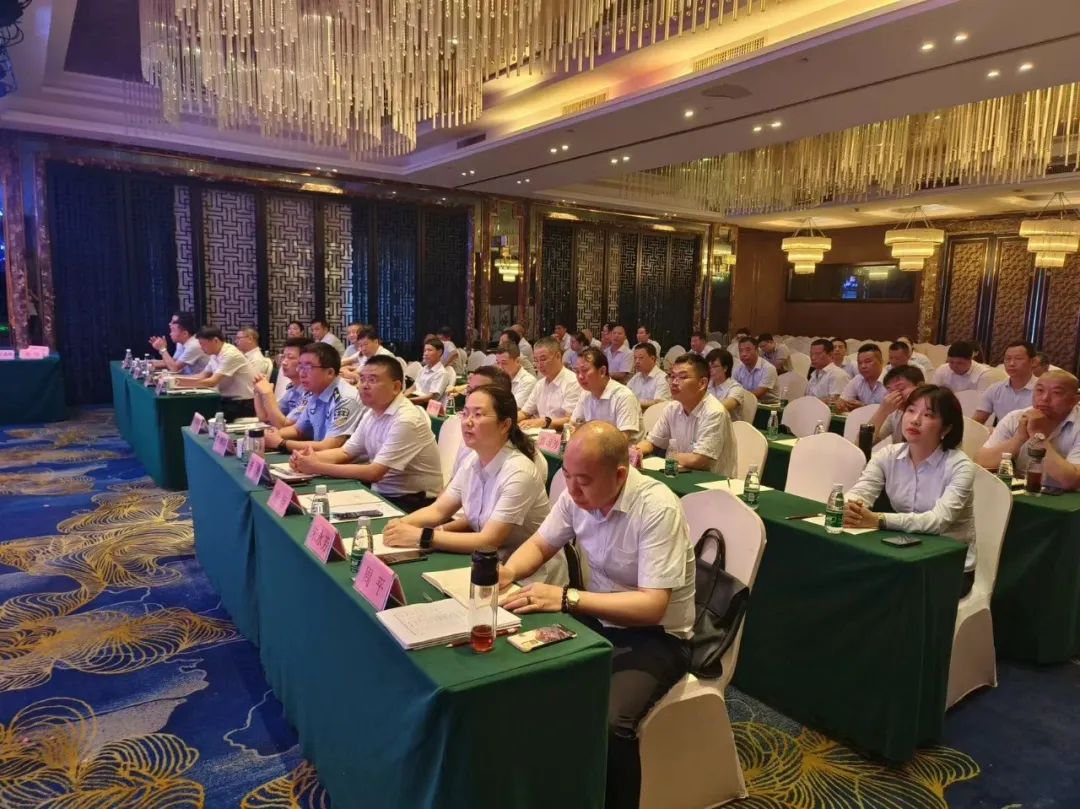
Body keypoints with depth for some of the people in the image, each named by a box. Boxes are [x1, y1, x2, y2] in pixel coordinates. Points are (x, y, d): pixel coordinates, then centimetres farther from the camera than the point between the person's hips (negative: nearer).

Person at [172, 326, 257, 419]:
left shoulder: (230, 355, -19)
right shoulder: (215, 355, 8)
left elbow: (212, 382, -23)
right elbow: (203, 376, 12)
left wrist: (183, 383, -21)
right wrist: (178, 378, -1)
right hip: (227, 400, 8)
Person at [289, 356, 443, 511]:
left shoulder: (406, 420, -22)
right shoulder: (371, 413, 5)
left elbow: (374, 473, -24)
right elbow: (345, 452, 12)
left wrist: (318, 467, -22)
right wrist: (313, 457, -8)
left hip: (412, 501, -7)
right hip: (381, 492, 7)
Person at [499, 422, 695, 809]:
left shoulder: (657, 509, -26)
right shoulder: (576, 494, -8)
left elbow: (652, 606, -29)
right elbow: (540, 544, 7)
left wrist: (566, 598, -36)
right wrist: (507, 571, -15)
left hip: (655, 636, -6)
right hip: (599, 618, 6)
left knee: (606, 724, -30)